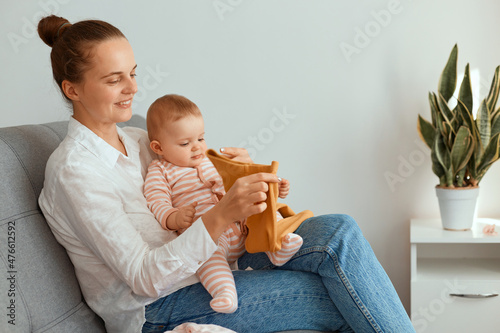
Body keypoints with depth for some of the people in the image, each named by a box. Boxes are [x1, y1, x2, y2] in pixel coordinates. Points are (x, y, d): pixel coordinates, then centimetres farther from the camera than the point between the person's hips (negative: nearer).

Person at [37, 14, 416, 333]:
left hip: (200, 272, 8)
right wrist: (220, 217, -34)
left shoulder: (135, 140, 10)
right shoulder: (73, 171, -16)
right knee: (339, 294, -18)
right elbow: (143, 277, -22)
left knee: (339, 231, -14)